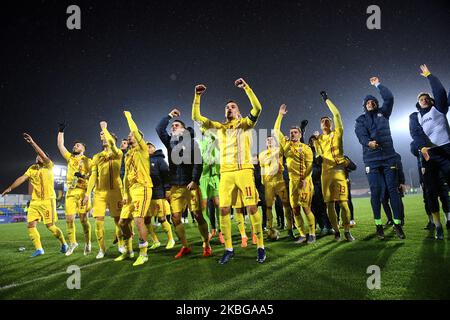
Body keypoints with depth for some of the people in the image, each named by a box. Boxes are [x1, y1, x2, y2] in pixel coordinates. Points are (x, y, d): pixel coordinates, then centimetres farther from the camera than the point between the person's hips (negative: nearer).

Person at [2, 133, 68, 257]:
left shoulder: (49, 166, -5)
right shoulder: (32, 168, 11)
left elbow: (43, 155, -21)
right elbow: (22, 178, 4)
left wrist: (32, 142, -25)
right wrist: (9, 188, -6)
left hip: (48, 200, -5)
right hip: (34, 201, 6)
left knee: (50, 226, -4)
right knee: (31, 225, -4)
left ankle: (64, 244, 16)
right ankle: (39, 249, 6)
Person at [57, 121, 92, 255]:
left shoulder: (87, 161, 2)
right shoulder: (70, 158, 16)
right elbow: (60, 145, 17)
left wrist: (83, 176, -19)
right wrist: (61, 131, 14)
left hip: (82, 191, -4)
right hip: (70, 191, 4)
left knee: (83, 219, 0)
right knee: (69, 218, 1)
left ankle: (87, 243, 14)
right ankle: (72, 243, 17)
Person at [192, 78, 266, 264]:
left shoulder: (245, 124, 10)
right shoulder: (219, 127, 17)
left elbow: (257, 108, -8)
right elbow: (196, 117, 12)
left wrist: (245, 87, -11)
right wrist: (197, 96, 3)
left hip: (244, 170, -3)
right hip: (225, 173, 3)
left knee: (252, 207, -7)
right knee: (224, 210, 0)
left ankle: (260, 247, 6)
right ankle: (228, 249, 12)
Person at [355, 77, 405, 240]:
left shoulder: (383, 113, 18)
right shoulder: (360, 120, 11)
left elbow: (389, 98, 4)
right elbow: (361, 135, -8)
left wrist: (378, 84, 10)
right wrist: (368, 142, -29)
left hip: (389, 157, 1)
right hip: (372, 159, -1)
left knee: (393, 189, -3)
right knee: (376, 191, -4)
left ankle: (397, 224, 1)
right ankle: (378, 225, 3)